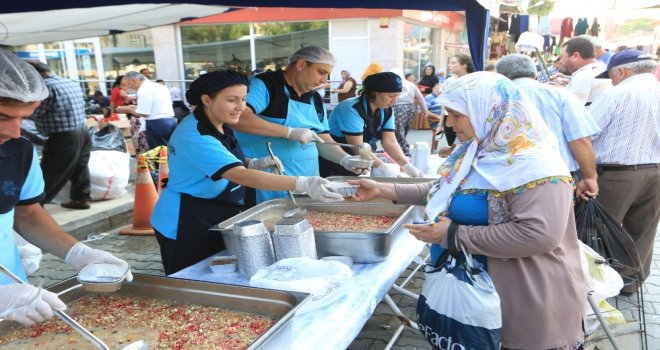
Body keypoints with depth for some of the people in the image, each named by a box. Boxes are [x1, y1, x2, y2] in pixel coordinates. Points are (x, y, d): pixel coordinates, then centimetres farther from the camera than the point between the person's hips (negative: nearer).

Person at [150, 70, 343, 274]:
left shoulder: (219, 125, 2)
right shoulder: (195, 137, -28)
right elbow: (241, 176, -38)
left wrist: (256, 164, -5)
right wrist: (301, 183, -45)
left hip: (216, 219, 9)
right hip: (186, 225, -9)